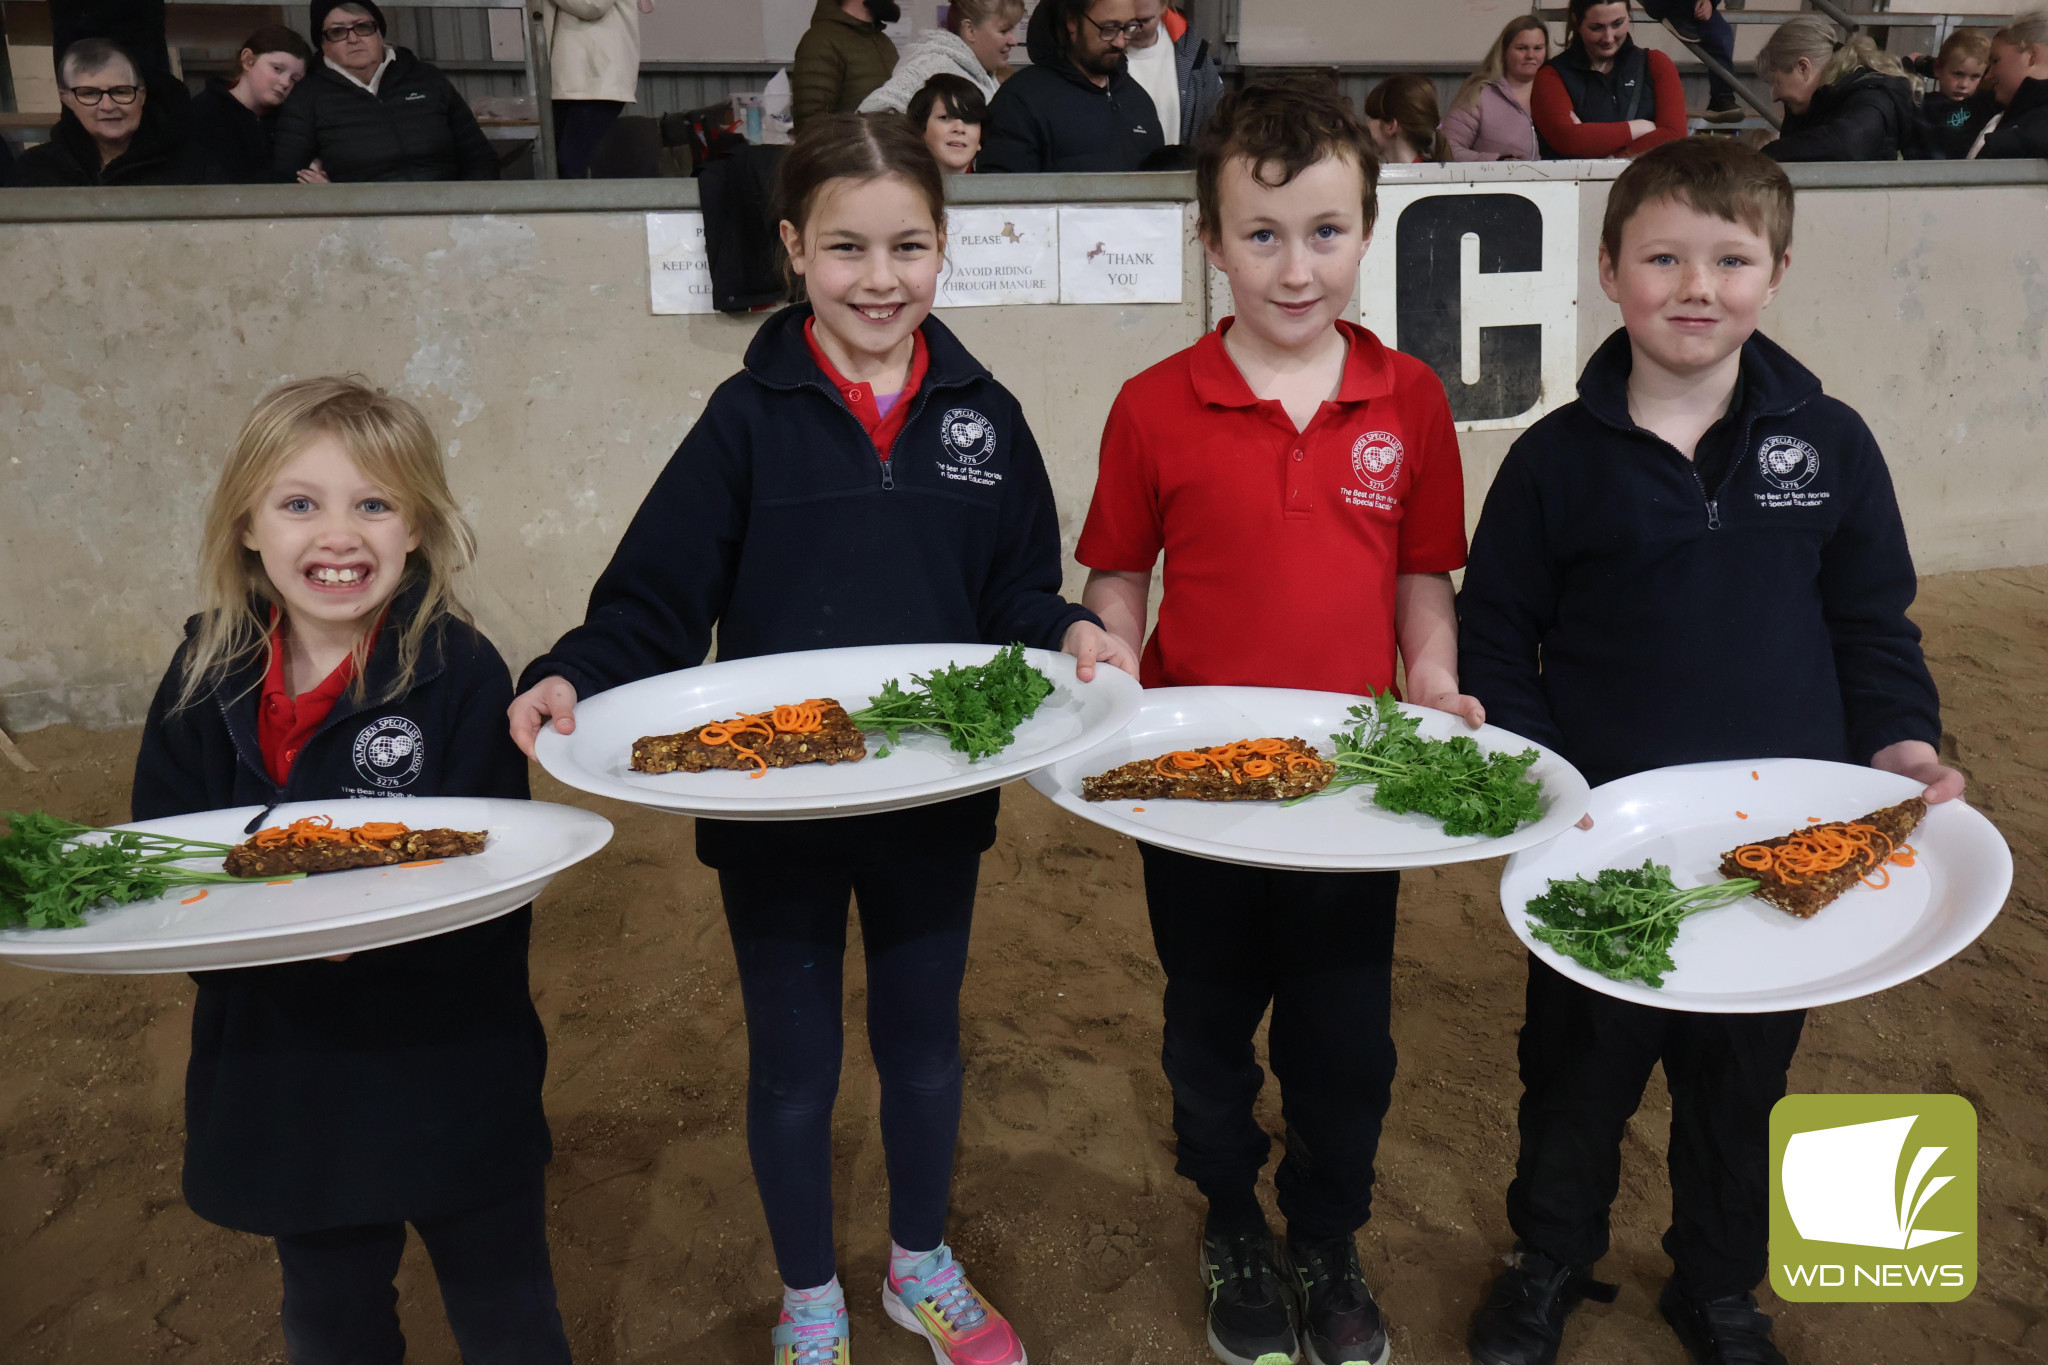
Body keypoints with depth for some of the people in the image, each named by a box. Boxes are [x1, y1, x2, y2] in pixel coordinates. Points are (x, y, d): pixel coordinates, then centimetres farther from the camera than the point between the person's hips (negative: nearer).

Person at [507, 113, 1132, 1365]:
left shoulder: (983, 415, -2)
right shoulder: (751, 418, -8)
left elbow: (1023, 597, 3)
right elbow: (654, 602, -9)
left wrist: (1075, 635, -18)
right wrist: (571, 680, -27)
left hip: (935, 799, 2)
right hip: (772, 803, -2)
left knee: (923, 1045, 20)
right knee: (794, 1067, 15)